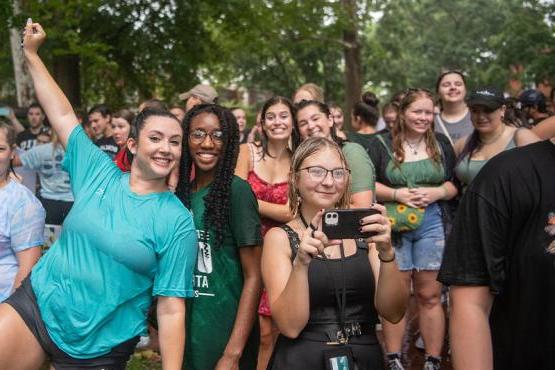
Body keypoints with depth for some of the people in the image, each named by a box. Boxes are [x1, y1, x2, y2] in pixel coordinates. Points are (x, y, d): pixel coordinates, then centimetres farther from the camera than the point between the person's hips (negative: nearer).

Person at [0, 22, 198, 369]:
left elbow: (172, 308, -12)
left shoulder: (177, 223, -11)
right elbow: (64, 115, 7)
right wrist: (31, 53, 8)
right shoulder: (99, 173, -1)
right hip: (34, 304, 3)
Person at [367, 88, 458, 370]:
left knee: (430, 296, 2)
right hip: (393, 226, -1)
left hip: (433, 224, 2)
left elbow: (456, 184, 12)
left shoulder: (442, 144, 10)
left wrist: (437, 193, -9)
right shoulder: (381, 144, 3)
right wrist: (398, 194, -13)